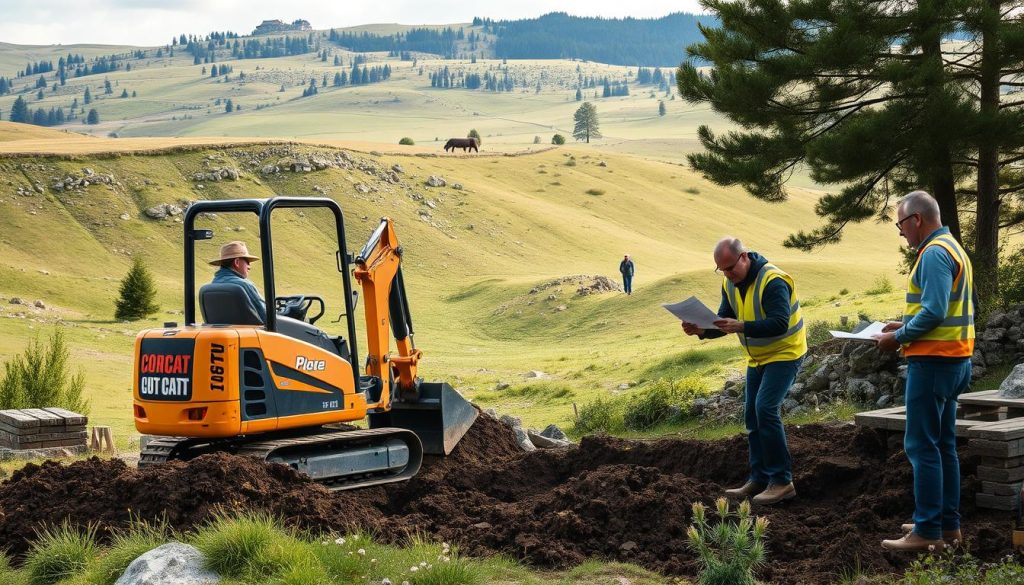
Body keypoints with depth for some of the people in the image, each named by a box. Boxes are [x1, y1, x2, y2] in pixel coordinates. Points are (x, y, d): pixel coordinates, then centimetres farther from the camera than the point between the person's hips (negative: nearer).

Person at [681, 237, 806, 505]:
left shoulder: (772, 281, -26)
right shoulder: (730, 284, 0)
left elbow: (780, 323, -34)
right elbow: (724, 321, 5)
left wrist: (741, 327, -45)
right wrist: (702, 330, -17)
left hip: (784, 354, -9)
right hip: (757, 359, 9)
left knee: (765, 409, -20)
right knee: (752, 416, 8)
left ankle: (782, 481, -15)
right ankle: (759, 479, 17)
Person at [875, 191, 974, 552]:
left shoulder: (934, 254, -16)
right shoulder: (952, 248, 17)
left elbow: (934, 311, -23)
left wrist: (898, 338, -12)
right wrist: (905, 325, 15)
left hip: (933, 361, -11)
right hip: (953, 360, 11)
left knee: (922, 446, -7)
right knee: (943, 445, 15)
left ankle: (927, 531, -5)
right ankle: (948, 524, 21)